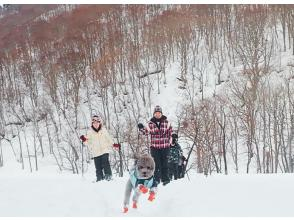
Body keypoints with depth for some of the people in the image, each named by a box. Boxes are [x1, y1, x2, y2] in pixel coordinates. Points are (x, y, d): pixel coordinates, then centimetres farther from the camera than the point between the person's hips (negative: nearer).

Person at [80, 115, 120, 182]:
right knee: (98, 166, 0)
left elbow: (108, 139, 14)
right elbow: (89, 142, 8)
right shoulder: (90, 132, 4)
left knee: (105, 163, -13)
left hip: (105, 151, -1)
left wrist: (114, 145, 6)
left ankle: (108, 176, -5)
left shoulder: (103, 130, 4)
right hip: (96, 152, 1)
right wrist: (84, 140, -11)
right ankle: (99, 178, 9)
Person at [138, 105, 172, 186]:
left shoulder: (166, 122, 1)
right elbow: (146, 132, 4)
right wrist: (141, 128, -14)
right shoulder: (150, 123, 0)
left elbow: (170, 132, 9)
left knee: (164, 163, 4)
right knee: (156, 164, 2)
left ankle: (165, 178, 11)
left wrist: (169, 142, 3)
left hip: (165, 146, 0)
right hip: (154, 146, 0)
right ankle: (156, 179, 10)